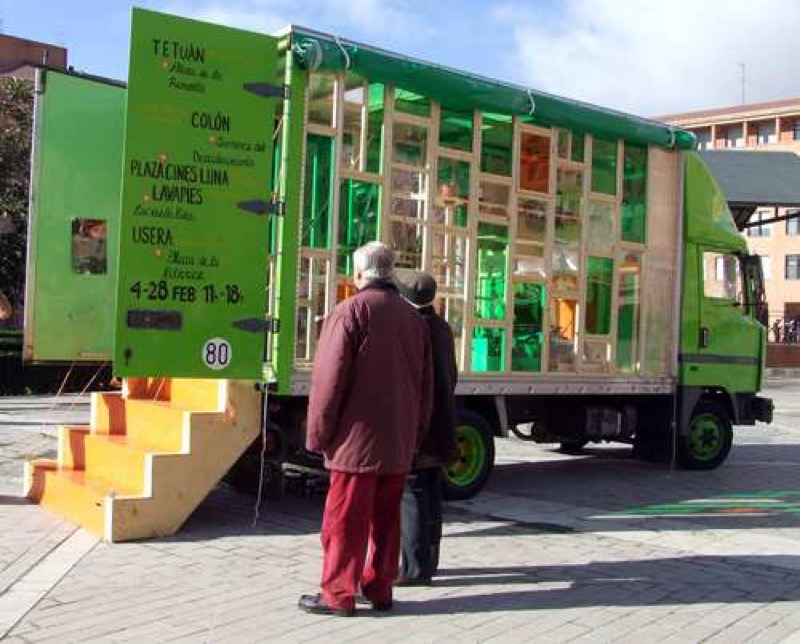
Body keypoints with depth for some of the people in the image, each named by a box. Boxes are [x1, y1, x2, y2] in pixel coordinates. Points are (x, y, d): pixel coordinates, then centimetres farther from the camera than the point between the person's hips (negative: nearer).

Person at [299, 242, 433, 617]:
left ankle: (338, 595, 6)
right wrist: (416, 434, 19)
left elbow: (329, 379, -13)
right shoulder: (414, 318, 10)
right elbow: (426, 386, 13)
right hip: (399, 443, 6)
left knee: (345, 519, 1)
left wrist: (318, 434, -5)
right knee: (385, 516, 13)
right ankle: (379, 588, 20)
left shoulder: (351, 311, -9)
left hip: (357, 439, -6)